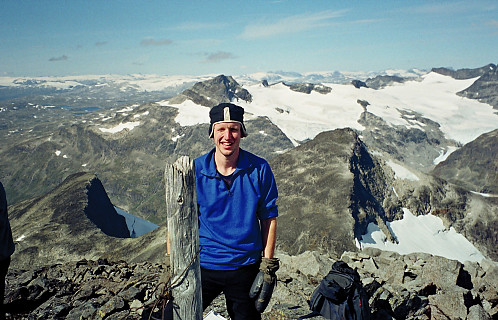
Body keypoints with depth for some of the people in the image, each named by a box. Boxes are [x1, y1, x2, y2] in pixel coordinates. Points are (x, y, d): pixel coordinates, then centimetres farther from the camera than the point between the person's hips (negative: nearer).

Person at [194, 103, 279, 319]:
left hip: (246, 267, 1)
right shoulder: (194, 171, -9)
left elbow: (269, 218, -2)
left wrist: (268, 266, -3)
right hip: (203, 266, 0)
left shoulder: (260, 169, -8)